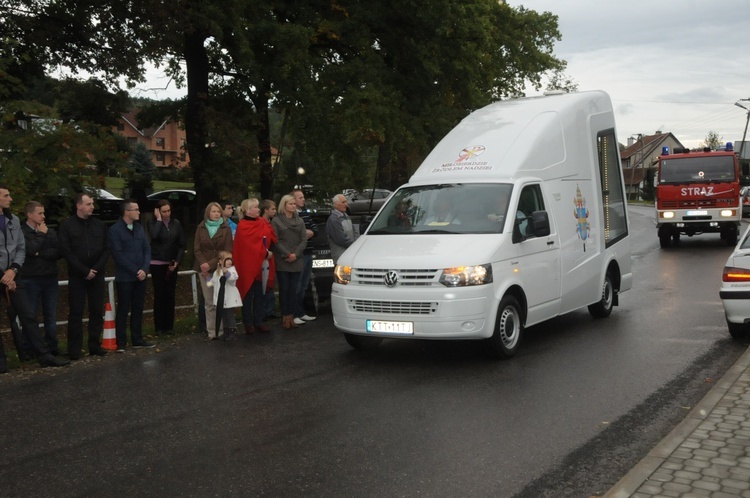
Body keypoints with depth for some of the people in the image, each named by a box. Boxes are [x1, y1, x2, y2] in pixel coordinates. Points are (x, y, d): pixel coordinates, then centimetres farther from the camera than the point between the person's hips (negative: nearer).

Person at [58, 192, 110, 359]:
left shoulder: (100, 225, 8)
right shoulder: (67, 225, -2)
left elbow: (106, 249, 5)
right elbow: (66, 251, -8)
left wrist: (96, 269, -8)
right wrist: (85, 270, -12)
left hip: (97, 275, 3)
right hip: (77, 276, -3)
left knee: (97, 311, 5)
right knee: (76, 313, 0)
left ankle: (95, 345, 14)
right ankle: (74, 349, 4)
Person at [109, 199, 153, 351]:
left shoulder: (139, 228, 10)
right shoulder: (115, 230, -7)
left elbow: (147, 250, 8)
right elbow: (118, 255, -12)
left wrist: (144, 269, -7)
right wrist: (135, 271, -14)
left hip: (140, 276, 5)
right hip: (125, 277, -5)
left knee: (138, 309, 9)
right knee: (123, 310, 0)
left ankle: (137, 339, 17)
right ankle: (121, 342, 6)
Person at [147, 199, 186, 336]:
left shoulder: (176, 224, 4)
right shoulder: (153, 223, -2)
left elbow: (182, 244, 4)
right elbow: (153, 235, -25)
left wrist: (177, 261, -6)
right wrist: (159, 219, -15)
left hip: (172, 264, 2)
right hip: (157, 264, -2)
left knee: (170, 295, 4)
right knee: (159, 295, -2)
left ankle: (169, 326, 10)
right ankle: (159, 327, 3)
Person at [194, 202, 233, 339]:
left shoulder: (225, 229, 4)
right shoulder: (201, 228, 10)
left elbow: (227, 251, -3)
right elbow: (197, 249, 5)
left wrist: (211, 264, -11)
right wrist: (203, 264, -11)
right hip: (205, 269, 2)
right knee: (209, 302, 2)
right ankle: (211, 331, 5)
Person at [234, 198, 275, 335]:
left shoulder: (262, 223, 10)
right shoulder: (242, 227, -10)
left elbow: (271, 238, 11)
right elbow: (250, 245, -16)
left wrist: (268, 252, -6)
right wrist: (265, 253, -13)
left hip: (260, 264, 6)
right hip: (248, 265, -6)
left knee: (259, 295, 9)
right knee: (248, 295, 2)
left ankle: (258, 322, 15)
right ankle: (248, 324, 9)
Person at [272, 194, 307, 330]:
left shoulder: (299, 221, 13)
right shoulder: (277, 221, 1)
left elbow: (304, 240, 6)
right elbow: (275, 241, -5)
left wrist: (295, 254, -7)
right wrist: (286, 255, -11)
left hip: (297, 261, 3)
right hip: (282, 261, -3)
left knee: (294, 289, 2)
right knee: (284, 289, -1)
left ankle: (291, 316, 7)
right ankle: (285, 316, 4)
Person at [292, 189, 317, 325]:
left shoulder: (306, 213, 15)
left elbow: (315, 229, 13)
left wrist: (309, 232, -7)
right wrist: (305, 233, -11)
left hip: (308, 253, 8)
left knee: (304, 285, 15)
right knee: (296, 286, -4)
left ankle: (301, 313, 24)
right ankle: (294, 315, 2)